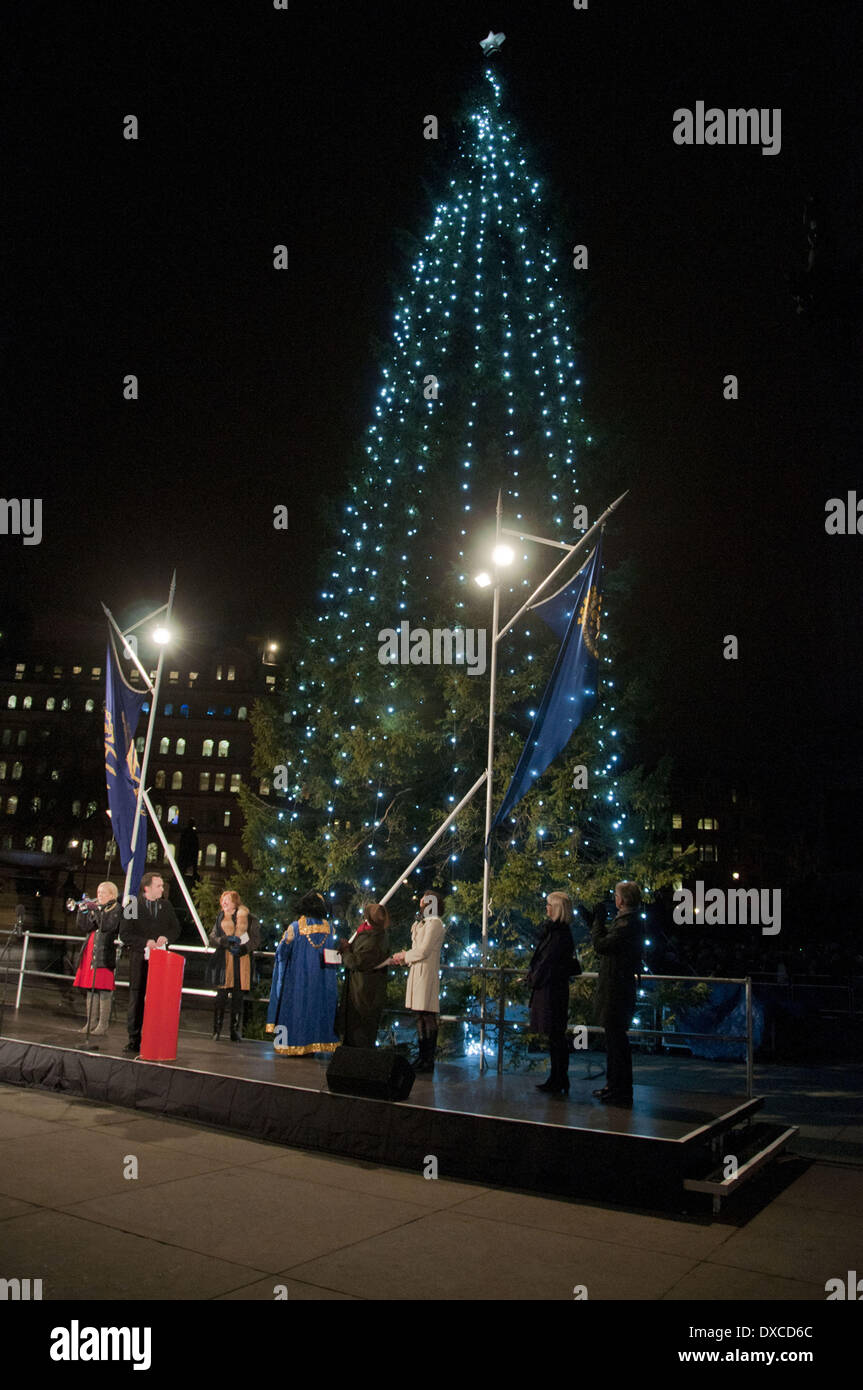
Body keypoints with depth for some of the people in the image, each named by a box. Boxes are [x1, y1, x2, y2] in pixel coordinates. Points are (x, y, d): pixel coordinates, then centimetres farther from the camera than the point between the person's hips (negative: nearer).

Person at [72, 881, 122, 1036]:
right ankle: (90, 1023, 16)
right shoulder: (94, 908, 18)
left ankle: (103, 1025, -2)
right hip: (89, 954, 7)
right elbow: (81, 928, 11)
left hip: (105, 956, -7)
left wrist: (97, 910, -16)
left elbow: (106, 926, -17)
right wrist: (82, 911, -2)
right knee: (90, 989, 10)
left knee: (104, 991, -6)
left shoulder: (117, 909, -1)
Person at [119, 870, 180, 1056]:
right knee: (136, 999, 3)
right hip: (139, 959, -2)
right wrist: (146, 942, -16)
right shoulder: (133, 906, -1)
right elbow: (124, 934, -5)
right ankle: (134, 1040, 11)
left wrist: (166, 937, -5)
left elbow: (176, 928, 16)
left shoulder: (166, 907, 11)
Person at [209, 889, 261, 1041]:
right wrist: (224, 940, -10)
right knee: (221, 997, -5)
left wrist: (245, 948, -14)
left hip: (242, 961, -1)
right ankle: (217, 1030, 5)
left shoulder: (247, 917, 5)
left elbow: (256, 939, 3)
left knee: (238, 997, 0)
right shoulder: (221, 917, 14)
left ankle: (235, 1031, 8)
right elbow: (212, 938, 10)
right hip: (224, 962, 1)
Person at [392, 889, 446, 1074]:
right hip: (417, 973, 10)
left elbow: (423, 951, -15)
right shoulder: (422, 922, 20)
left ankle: (428, 1061, -5)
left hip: (426, 973, -10)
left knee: (428, 1017, -7)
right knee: (420, 1017, 11)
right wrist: (403, 957, 6)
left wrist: (404, 956, -2)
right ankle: (422, 1057, 16)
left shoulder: (434, 923, -10)